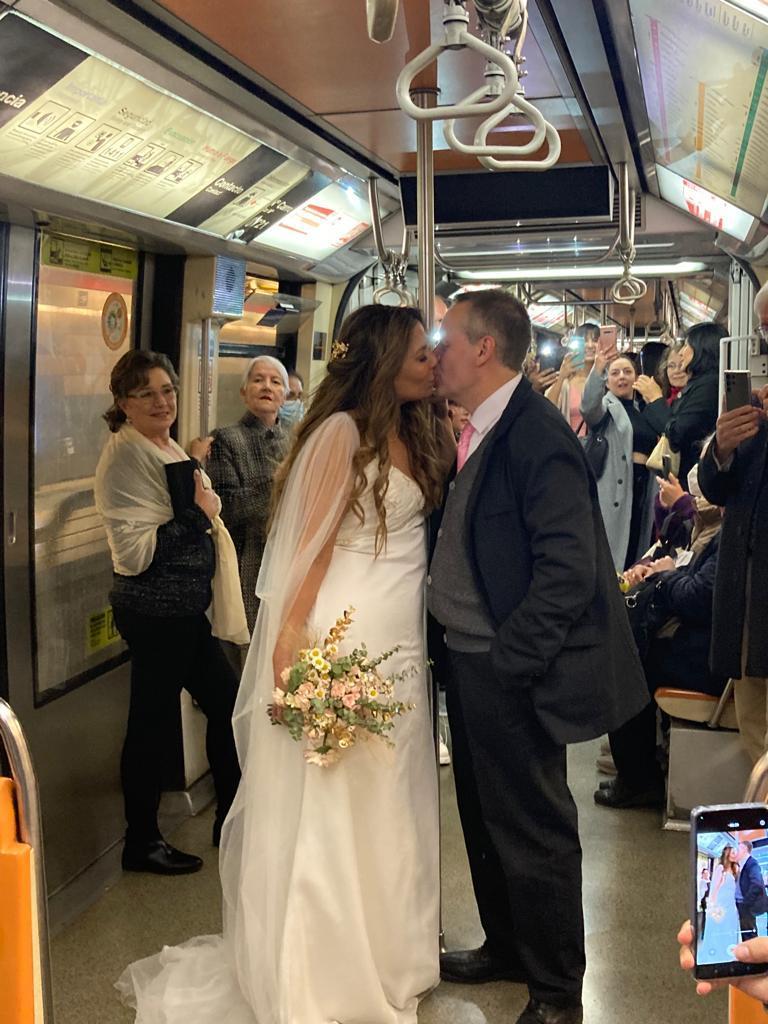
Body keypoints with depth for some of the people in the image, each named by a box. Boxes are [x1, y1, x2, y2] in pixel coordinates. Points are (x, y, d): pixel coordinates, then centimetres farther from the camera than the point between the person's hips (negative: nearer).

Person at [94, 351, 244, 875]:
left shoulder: (168, 448, 14)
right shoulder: (125, 455, -15)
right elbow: (137, 550, -21)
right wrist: (197, 512, -17)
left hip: (187, 607, 10)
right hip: (155, 610, -10)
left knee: (226, 700, 15)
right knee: (154, 721, 1)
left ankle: (232, 820, 29)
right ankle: (142, 842, 17)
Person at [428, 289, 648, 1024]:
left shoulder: (537, 435, -20)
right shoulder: (478, 432, 8)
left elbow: (568, 570, -25)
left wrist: (507, 660, -22)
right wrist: (463, 649, 9)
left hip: (509, 674, -9)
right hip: (469, 659, 9)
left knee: (533, 829, 6)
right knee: (485, 818, 22)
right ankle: (506, 947, 43)